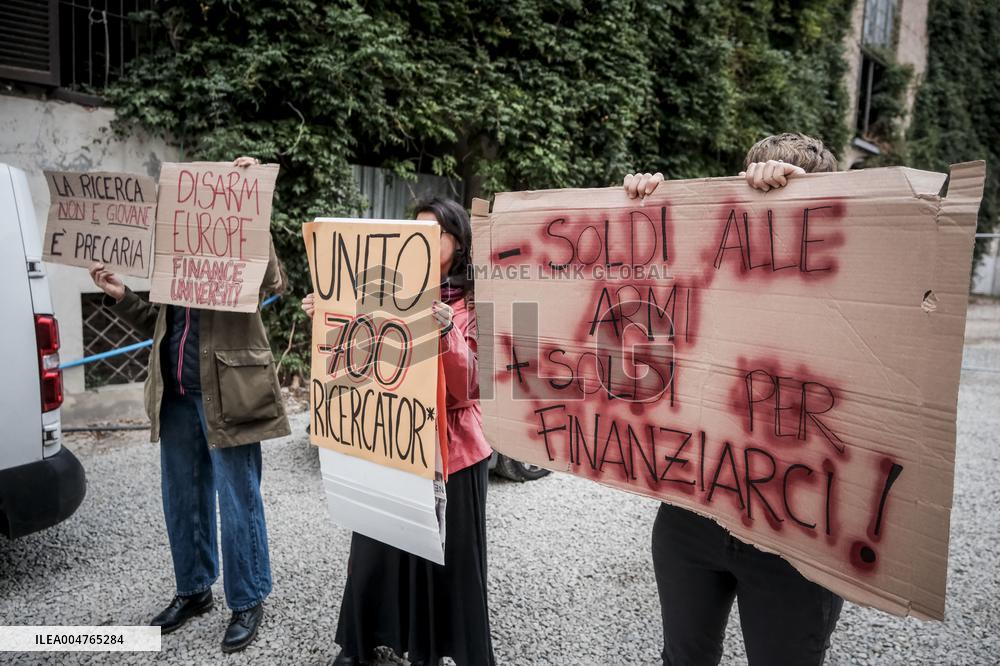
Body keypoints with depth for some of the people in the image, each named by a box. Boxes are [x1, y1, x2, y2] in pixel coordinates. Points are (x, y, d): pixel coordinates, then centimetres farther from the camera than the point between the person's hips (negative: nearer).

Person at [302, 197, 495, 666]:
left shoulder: (475, 302, -5)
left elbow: (467, 387, -15)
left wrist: (446, 333, -29)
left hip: (449, 445, -3)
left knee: (446, 554, 7)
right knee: (378, 548, 11)